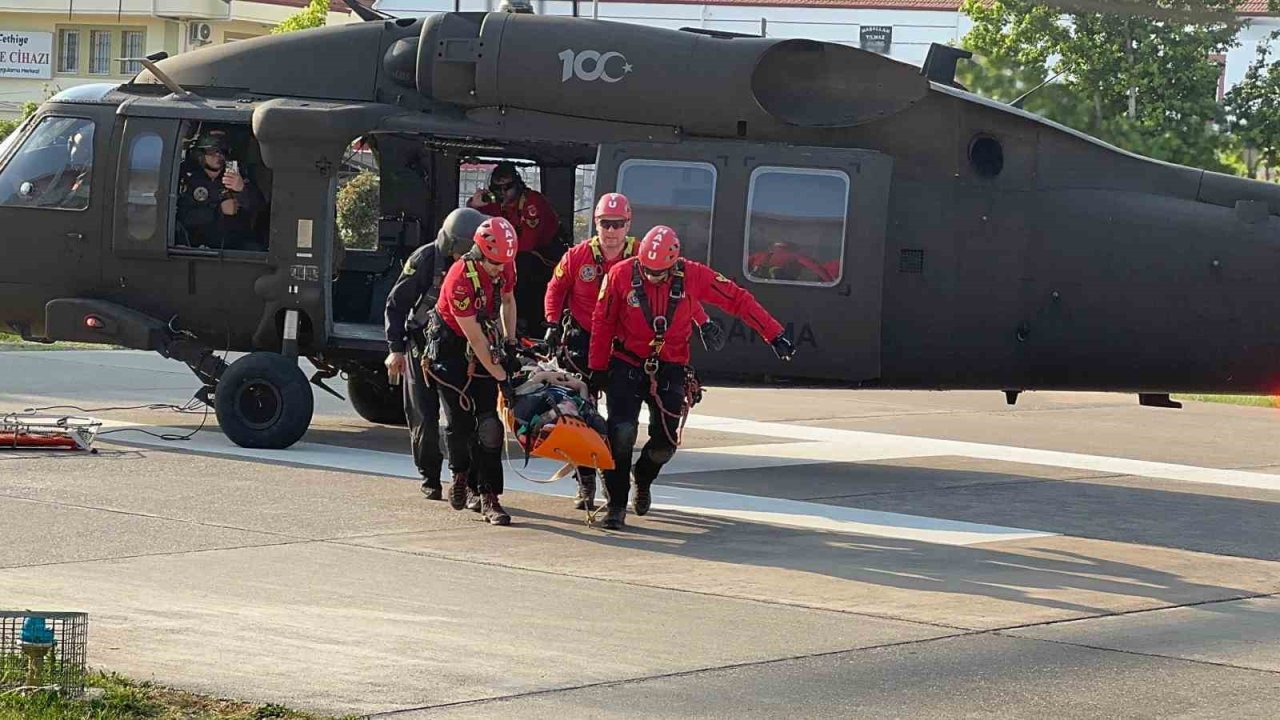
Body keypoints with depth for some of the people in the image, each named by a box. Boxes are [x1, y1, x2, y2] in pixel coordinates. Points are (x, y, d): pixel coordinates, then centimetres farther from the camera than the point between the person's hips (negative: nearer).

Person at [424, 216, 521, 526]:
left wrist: (510, 342, 7)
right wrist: (501, 378, -22)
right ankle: (461, 474, 24)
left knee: (488, 424, -7)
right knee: (460, 421, -5)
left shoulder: (505, 267, -9)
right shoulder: (461, 278, -29)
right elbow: (474, 338, -25)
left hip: (485, 348, 5)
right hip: (450, 346, -5)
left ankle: (488, 496, -7)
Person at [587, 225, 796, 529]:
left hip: (670, 368, 2)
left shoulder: (693, 275, -12)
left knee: (665, 442, 1)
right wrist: (598, 368, 0)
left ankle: (643, 479, 35)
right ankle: (616, 506, -7)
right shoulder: (621, 275, -13)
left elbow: (738, 300, -7)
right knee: (622, 431, -18)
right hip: (627, 364, -2)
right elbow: (602, 322, -3)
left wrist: (774, 335, -10)